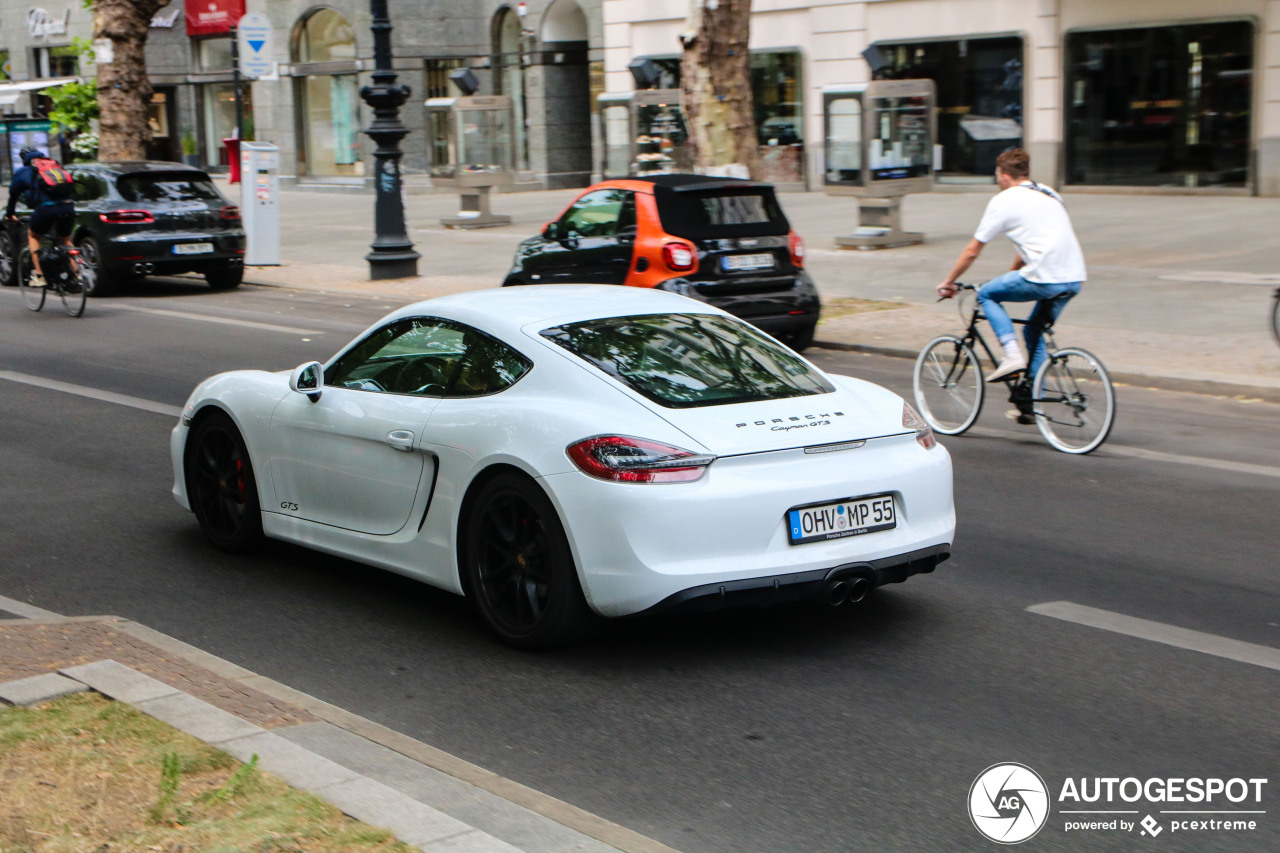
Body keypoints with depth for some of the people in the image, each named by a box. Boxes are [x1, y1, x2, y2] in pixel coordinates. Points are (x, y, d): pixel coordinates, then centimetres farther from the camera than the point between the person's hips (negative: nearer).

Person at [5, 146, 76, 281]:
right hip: (68, 207, 3)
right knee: (66, 240, 25)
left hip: (46, 208, -3)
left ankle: (39, 275, 14)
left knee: (33, 236, 23)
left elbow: (13, 195, 28)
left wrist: (9, 214, 44)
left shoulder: (23, 173, 17)